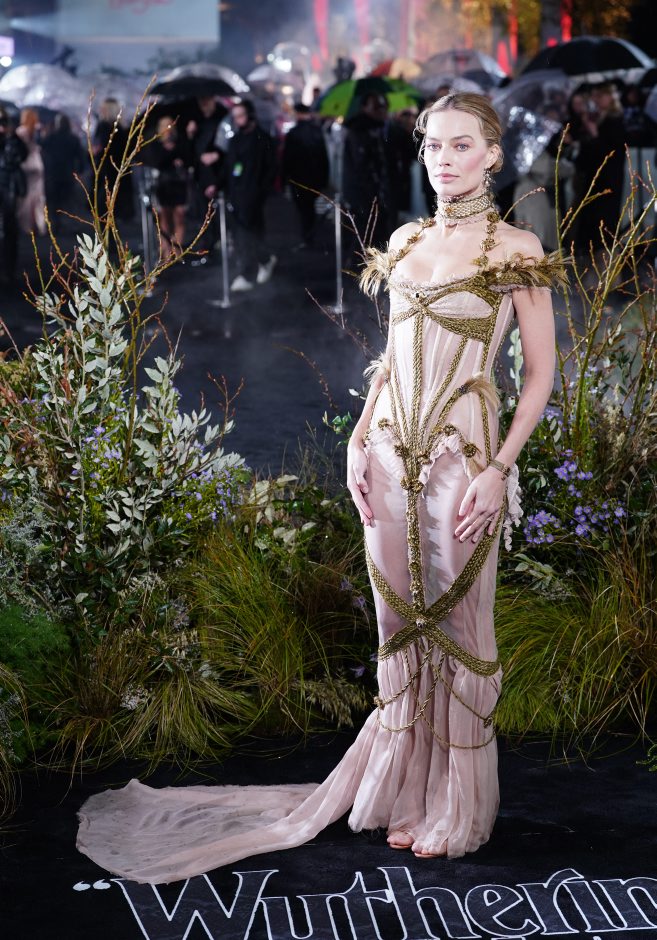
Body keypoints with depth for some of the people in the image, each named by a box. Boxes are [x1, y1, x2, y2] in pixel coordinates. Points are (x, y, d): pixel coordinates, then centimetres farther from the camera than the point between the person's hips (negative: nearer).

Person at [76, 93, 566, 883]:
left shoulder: (516, 251, -4)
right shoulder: (405, 241, 11)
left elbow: (540, 371, -4)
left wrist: (499, 469, -13)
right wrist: (359, 441, 7)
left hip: (463, 459, -5)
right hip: (390, 457, 5)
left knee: (459, 628, 4)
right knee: (399, 624, 10)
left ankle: (455, 809, 19)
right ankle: (406, 790, 25)